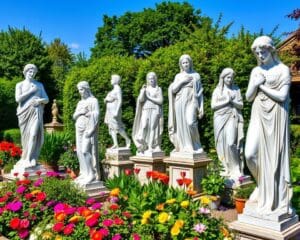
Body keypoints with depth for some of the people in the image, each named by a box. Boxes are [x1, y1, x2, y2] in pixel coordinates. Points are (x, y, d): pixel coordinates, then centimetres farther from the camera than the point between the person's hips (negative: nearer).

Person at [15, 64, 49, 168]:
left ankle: (27, 159, -16)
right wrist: (31, 91, -6)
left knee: (34, 134, -17)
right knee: (26, 135, 0)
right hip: (24, 112, 0)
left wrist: (40, 100, -10)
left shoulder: (39, 85, 16)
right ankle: (29, 158, 9)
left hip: (36, 112, 0)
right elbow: (18, 99, -4)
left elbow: (46, 99, 11)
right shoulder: (20, 84, 10)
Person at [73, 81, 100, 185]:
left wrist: (91, 130, -18)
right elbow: (74, 116, 16)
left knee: (86, 151, -14)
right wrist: (80, 112, -5)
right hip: (79, 129, 7)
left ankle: (92, 174, -10)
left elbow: (96, 116, -10)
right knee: (80, 152, 4)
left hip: (88, 129, -7)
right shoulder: (80, 103, 20)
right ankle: (84, 173, 10)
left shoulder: (93, 101, -2)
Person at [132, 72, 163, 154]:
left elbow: (160, 101, -2)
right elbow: (140, 100, 1)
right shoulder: (144, 89, 16)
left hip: (155, 111, -2)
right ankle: (142, 147, -7)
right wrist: (143, 90, -10)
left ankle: (151, 148, -11)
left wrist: (150, 97, -5)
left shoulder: (158, 89, 9)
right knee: (144, 127, -13)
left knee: (152, 127, -11)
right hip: (145, 111, 2)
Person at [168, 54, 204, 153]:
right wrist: (182, 81, -6)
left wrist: (201, 108, 1)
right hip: (180, 104, 2)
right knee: (182, 126, -2)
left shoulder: (196, 75, 12)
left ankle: (195, 146, -5)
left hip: (191, 102, -2)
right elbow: (173, 89, 5)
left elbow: (200, 93, 9)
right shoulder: (178, 76, 16)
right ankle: (184, 148, 3)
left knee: (190, 123, -21)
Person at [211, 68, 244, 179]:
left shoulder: (236, 89, 10)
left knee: (230, 143, -15)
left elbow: (241, 105, 7)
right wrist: (226, 101, -8)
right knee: (222, 144, 0)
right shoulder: (217, 90, 9)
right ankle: (227, 169, 10)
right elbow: (213, 105, 1)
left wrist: (232, 101, -10)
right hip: (220, 119, 1)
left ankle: (236, 170, -7)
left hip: (232, 118, -1)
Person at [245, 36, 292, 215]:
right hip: (259, 115, 4)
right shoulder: (256, 71, 12)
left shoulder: (283, 70, -2)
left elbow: (282, 96, -12)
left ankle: (275, 198, 10)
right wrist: (255, 84, -8)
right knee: (251, 154, -6)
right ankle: (263, 185, 21)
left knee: (274, 154, -2)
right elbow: (249, 97, 10)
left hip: (276, 116, -4)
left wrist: (262, 86, -8)